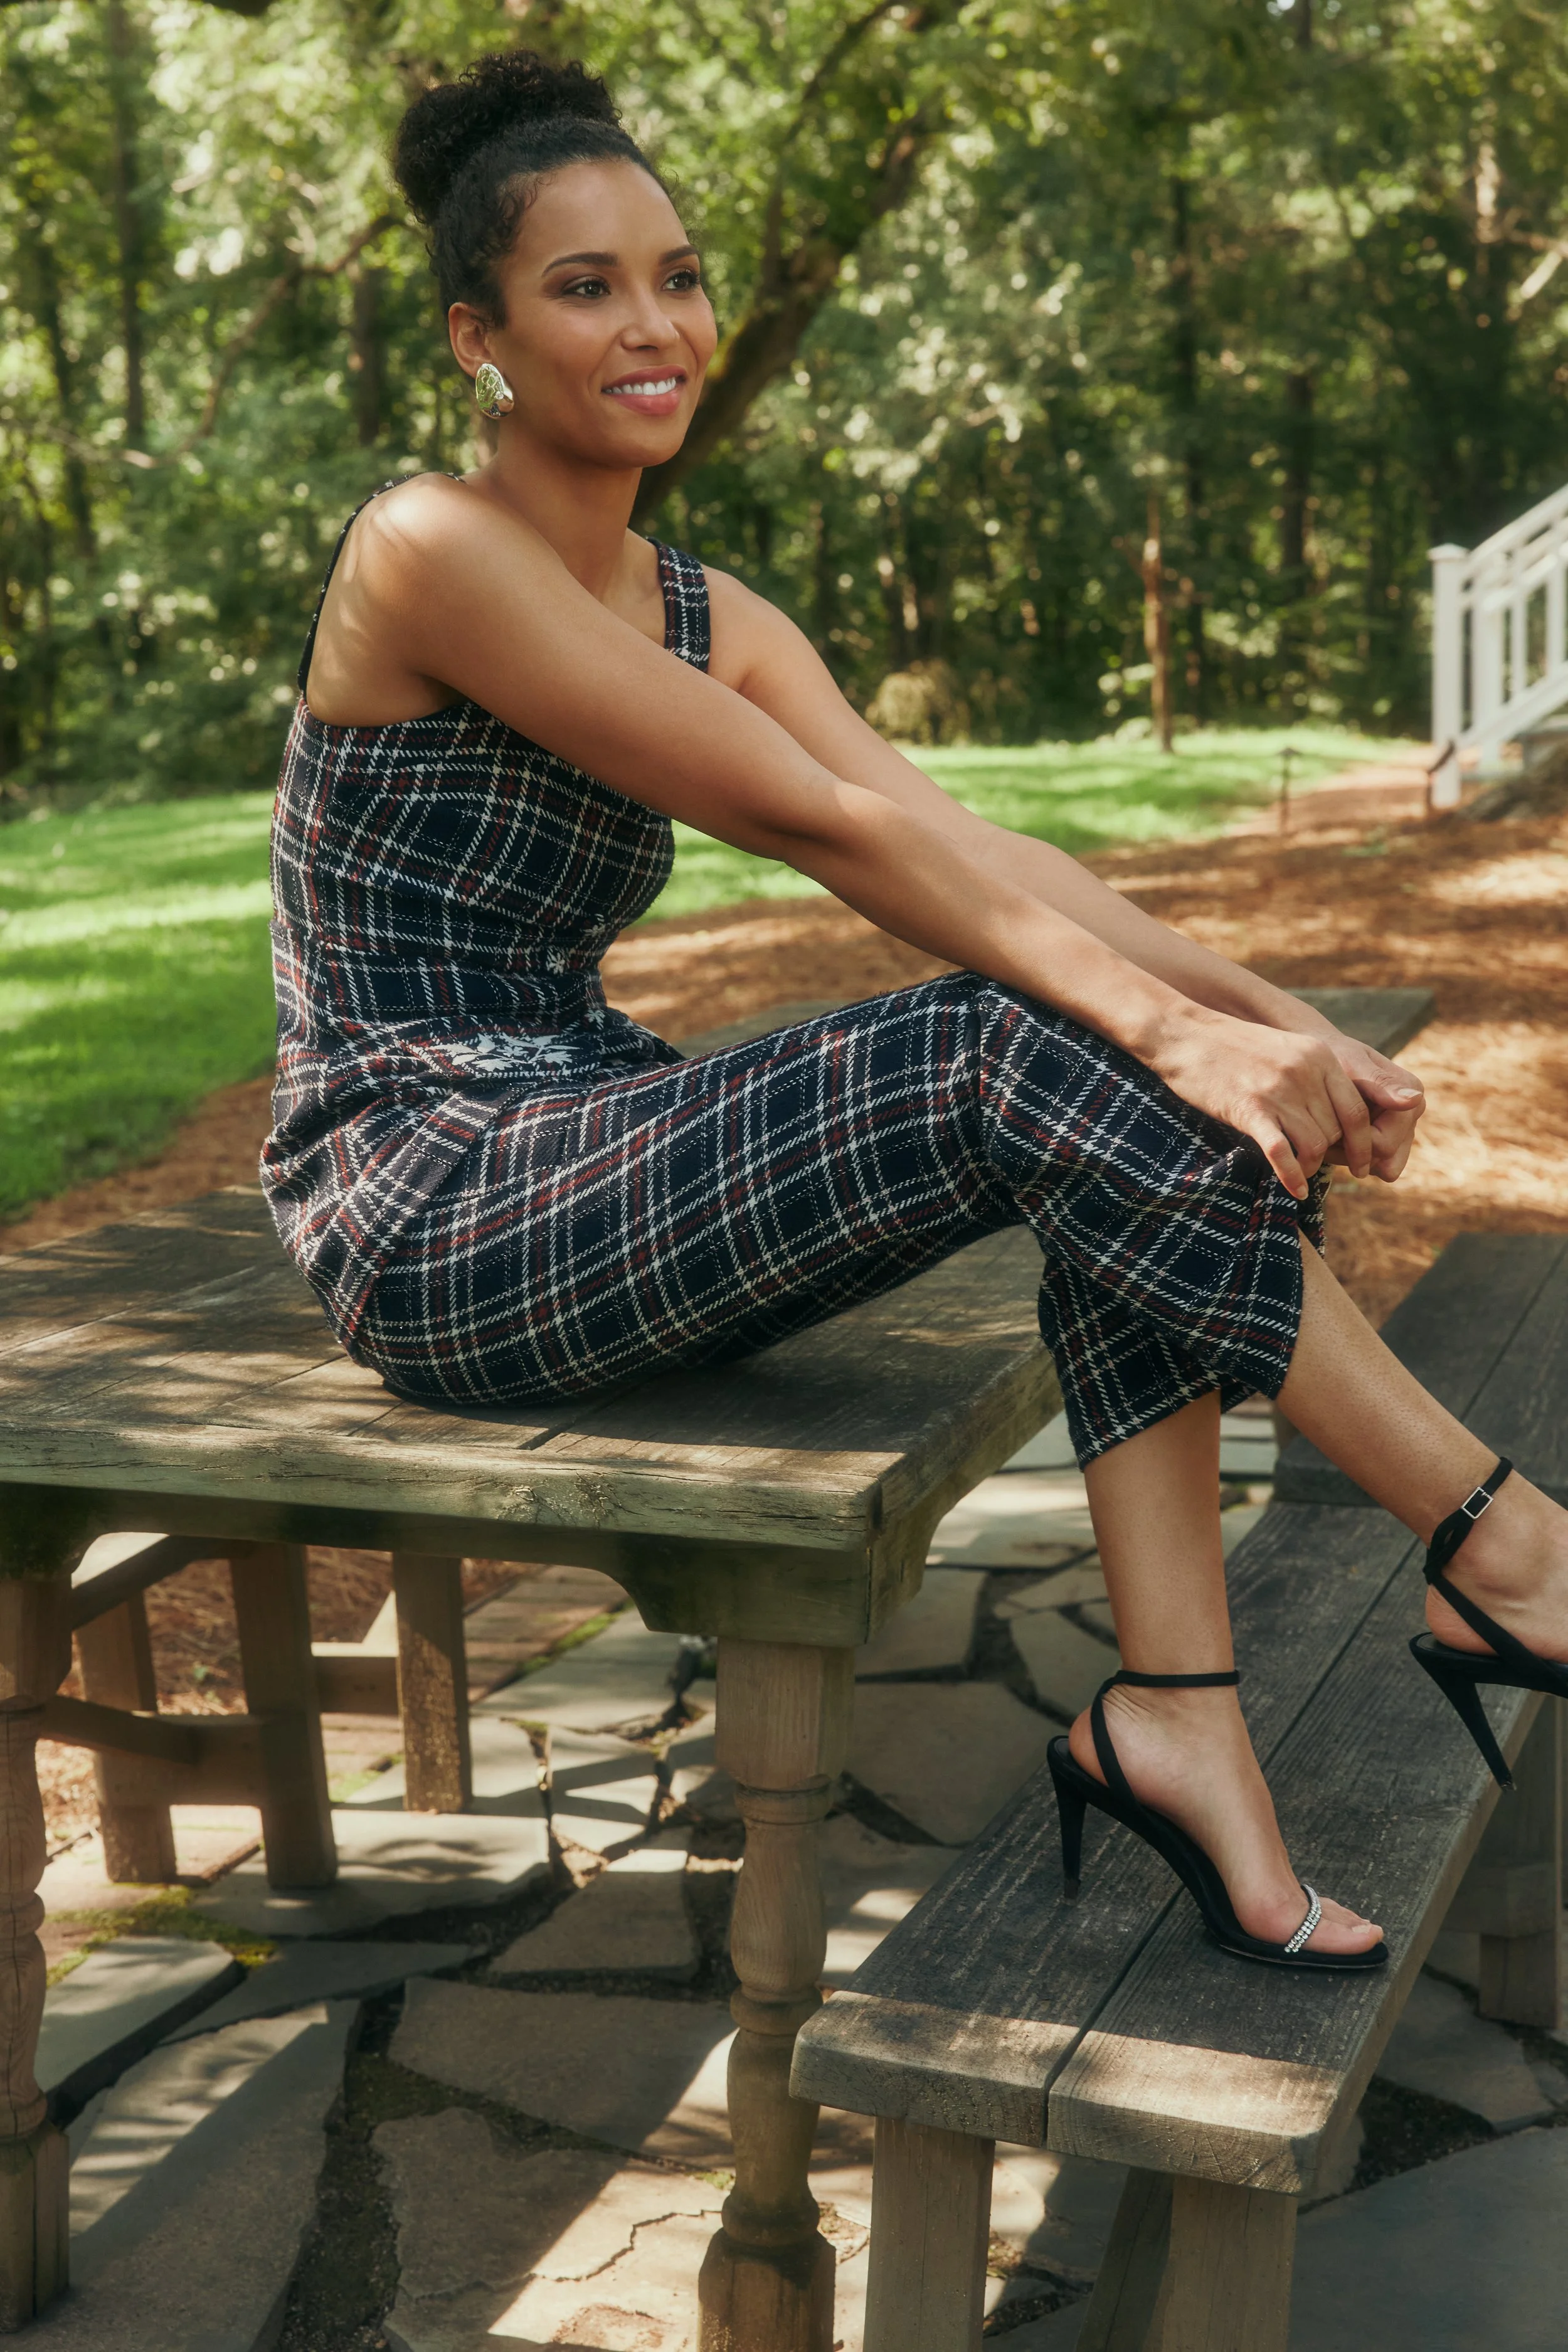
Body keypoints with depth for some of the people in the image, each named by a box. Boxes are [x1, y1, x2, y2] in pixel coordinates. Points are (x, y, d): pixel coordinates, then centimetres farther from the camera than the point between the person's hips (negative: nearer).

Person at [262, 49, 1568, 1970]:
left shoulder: (715, 622, 11)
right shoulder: (431, 550, -14)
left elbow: (965, 844, -1)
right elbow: (820, 827, -20)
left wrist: (1267, 1013, -14)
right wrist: (1160, 1023, -23)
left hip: (590, 1154, 8)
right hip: (425, 1216, -8)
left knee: (1123, 1065, -12)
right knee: (1035, 1060, -24)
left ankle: (1173, 1715, -14)